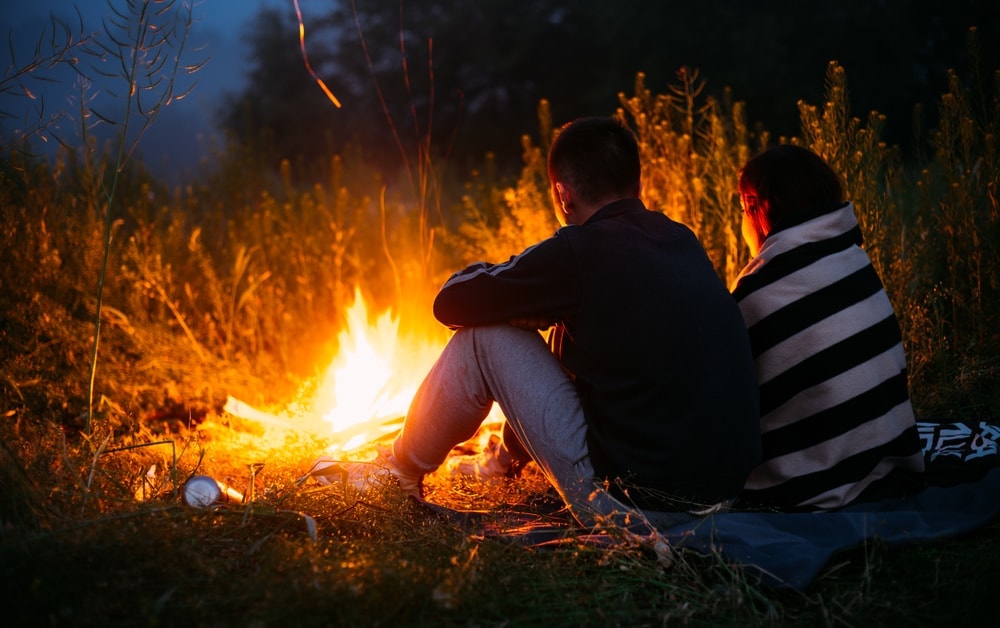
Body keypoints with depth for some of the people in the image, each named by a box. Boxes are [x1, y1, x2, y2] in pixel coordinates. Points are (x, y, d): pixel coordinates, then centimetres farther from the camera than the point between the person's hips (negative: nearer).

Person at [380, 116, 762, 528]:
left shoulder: (579, 251, -13)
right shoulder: (685, 242, 8)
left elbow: (451, 303, -4)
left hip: (632, 503, -7)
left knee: (485, 336, 4)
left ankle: (402, 470, 24)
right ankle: (508, 454, 54)